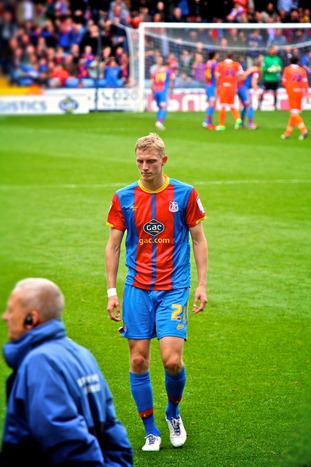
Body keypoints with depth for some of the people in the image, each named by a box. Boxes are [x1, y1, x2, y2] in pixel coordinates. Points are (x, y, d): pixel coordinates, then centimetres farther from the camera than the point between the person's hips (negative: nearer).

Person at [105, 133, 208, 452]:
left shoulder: (184, 194, -2)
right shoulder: (123, 198, 2)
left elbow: (198, 240, 6)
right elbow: (113, 245, 7)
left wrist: (202, 284, 1)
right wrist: (111, 291, 3)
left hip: (173, 288, -2)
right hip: (136, 289, 2)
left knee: (172, 359, -12)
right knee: (138, 360, 0)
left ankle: (173, 412, 18)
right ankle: (150, 431, 13)